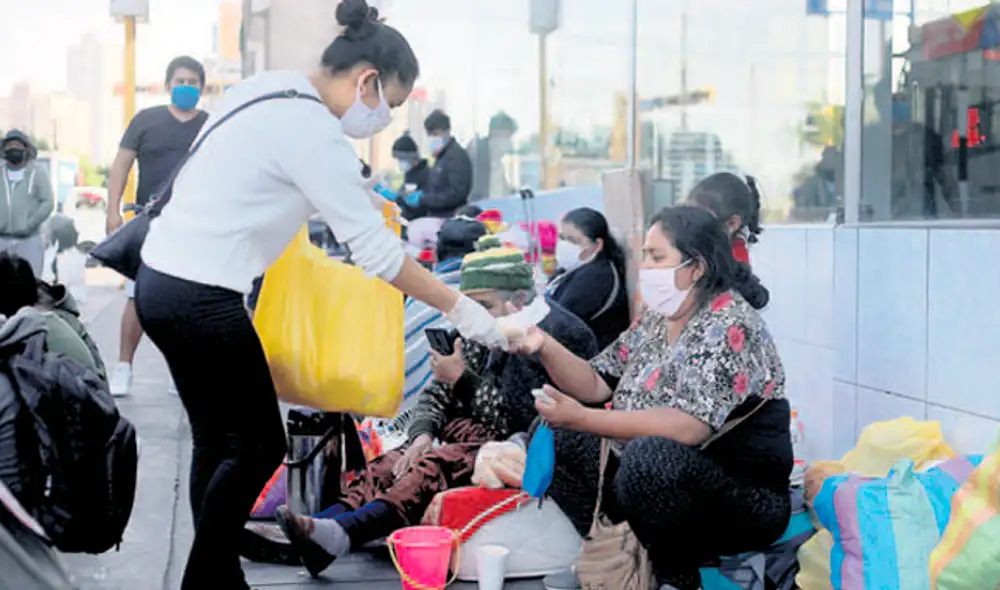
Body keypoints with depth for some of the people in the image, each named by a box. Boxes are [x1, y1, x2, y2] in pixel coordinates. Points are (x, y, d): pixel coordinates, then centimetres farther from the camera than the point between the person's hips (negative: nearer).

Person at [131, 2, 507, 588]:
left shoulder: (266, 88, 10)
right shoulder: (316, 133, -17)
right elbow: (378, 253, -15)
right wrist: (460, 308, -8)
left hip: (162, 279, 9)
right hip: (202, 299, -9)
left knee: (217, 442, 16)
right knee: (259, 446, 4)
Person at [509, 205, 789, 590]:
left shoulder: (729, 324, -20)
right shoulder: (656, 319, 6)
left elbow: (687, 428, -31)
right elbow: (597, 385, 9)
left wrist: (582, 419, -29)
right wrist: (545, 347, -8)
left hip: (747, 499, -8)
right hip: (658, 483, 9)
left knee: (650, 456, -37)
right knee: (555, 434, 5)